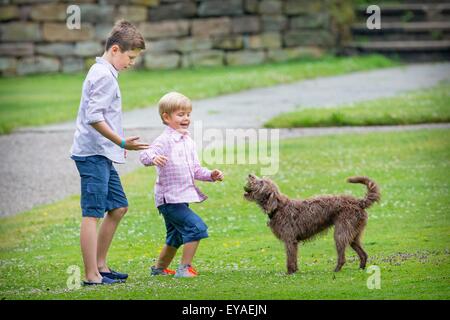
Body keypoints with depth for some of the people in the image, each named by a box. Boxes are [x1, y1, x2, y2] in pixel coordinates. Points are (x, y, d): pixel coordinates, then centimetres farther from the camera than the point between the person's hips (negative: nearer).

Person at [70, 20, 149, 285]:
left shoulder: (103, 72, 17)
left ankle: (100, 265, 22)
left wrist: (119, 144, 25)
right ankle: (92, 276, -10)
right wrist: (122, 142, -22)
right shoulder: (105, 76, -15)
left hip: (103, 156, 11)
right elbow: (94, 117, -23)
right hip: (93, 154, -11)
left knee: (119, 207, 16)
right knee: (93, 213, -9)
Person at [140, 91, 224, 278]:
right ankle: (184, 268, -11)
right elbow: (144, 155, -29)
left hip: (181, 198, 9)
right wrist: (153, 158, -50)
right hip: (169, 198, -9)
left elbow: (195, 169, 21)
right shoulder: (164, 140, -14)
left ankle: (159, 268, 37)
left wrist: (211, 175, 5)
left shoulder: (188, 142, 13)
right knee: (196, 227, -18)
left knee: (175, 237, 21)